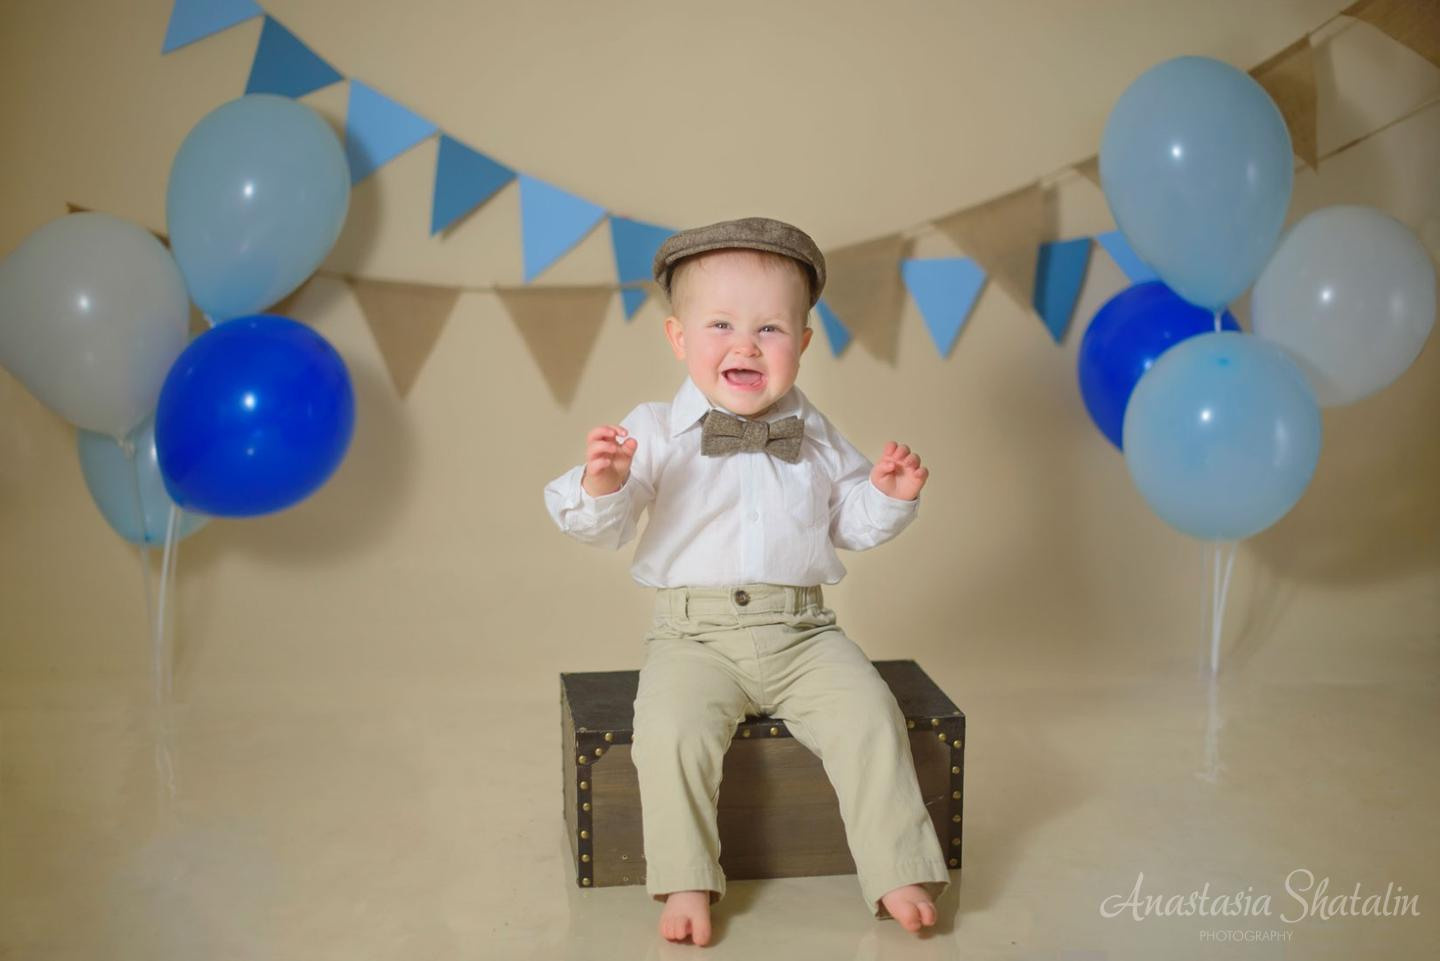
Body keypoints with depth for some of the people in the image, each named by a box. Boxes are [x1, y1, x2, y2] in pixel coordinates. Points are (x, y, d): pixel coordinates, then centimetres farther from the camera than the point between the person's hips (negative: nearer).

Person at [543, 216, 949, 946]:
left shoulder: (815, 436, 10)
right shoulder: (655, 432, -1)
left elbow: (851, 525, 18)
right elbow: (604, 529, -6)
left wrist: (888, 494, -2)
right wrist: (600, 484, -27)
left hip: (802, 630, 2)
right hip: (695, 632, -2)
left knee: (870, 720, -16)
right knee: (670, 732, -26)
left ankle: (900, 874, -1)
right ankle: (686, 882, -8)